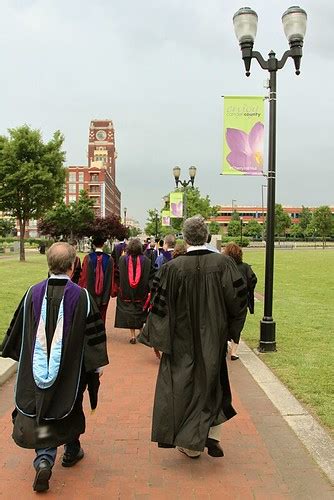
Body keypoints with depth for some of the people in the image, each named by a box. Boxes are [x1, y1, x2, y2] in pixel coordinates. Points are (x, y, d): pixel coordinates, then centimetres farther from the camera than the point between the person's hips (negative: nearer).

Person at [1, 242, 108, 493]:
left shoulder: (34, 293, -7)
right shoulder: (81, 296, -16)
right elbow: (94, 334, -11)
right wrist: (97, 365, 1)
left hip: (38, 367, 1)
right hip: (71, 369, -1)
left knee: (40, 412, 13)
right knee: (70, 406, 21)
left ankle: (44, 459, -5)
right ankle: (72, 451, 39)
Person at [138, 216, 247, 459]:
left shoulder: (172, 268, -14)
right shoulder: (224, 263, -12)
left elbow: (160, 305, -10)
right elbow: (238, 300, -9)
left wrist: (155, 338, 2)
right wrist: (227, 325, 9)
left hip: (182, 341, -1)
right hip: (214, 338, 1)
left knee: (184, 385, 13)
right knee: (213, 383, 22)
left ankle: (191, 444, 23)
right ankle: (212, 434, 14)